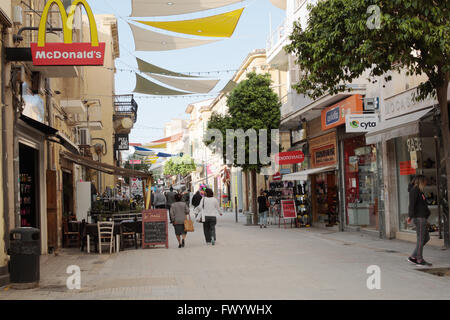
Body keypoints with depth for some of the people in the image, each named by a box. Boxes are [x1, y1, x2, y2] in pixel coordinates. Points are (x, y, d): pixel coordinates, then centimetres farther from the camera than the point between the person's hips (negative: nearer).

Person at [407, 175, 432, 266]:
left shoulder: (419, 191, 20)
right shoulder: (414, 190, -10)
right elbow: (412, 204, -19)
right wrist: (410, 216, -26)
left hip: (422, 218, 10)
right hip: (419, 218, -10)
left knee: (426, 238, 12)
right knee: (420, 239, -4)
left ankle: (413, 257, 13)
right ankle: (420, 260, 3)